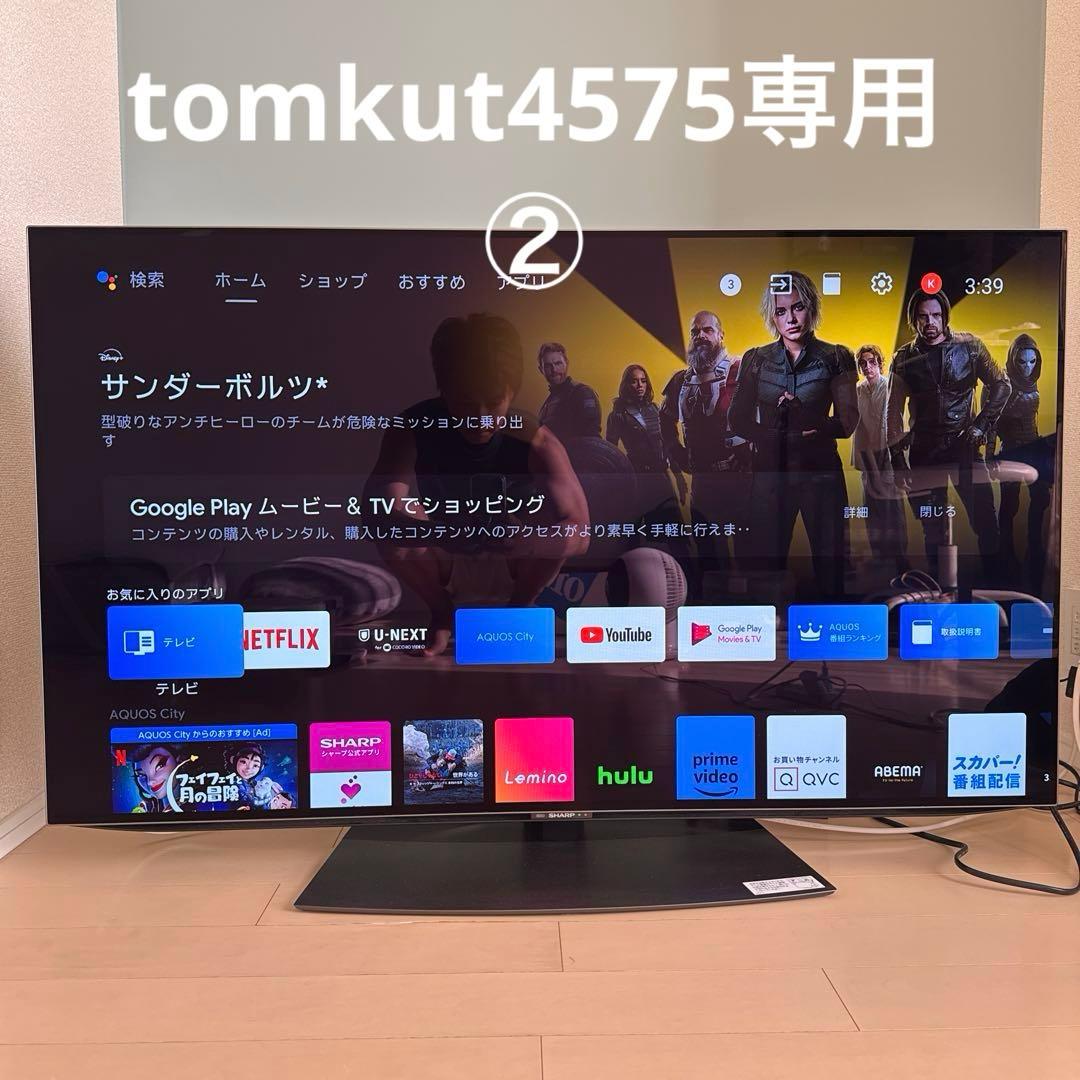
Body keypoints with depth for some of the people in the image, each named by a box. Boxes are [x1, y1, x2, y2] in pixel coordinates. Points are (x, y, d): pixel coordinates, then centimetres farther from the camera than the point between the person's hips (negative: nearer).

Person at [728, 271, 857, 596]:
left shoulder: (835, 358, 2)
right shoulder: (756, 360, 7)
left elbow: (848, 421, -4)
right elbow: (738, 420, 4)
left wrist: (811, 424, -20)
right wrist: (769, 434, -13)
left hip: (820, 471, -1)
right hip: (770, 471, 1)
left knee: (830, 567, 2)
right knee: (767, 563, 3)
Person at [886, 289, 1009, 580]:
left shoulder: (969, 346, 1)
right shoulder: (904, 358, 3)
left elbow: (1001, 385, 10)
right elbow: (894, 411, 6)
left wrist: (982, 425, 1)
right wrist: (897, 459, 1)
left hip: (965, 445, -1)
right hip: (924, 451, 1)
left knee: (985, 520, -4)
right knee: (934, 528, 6)